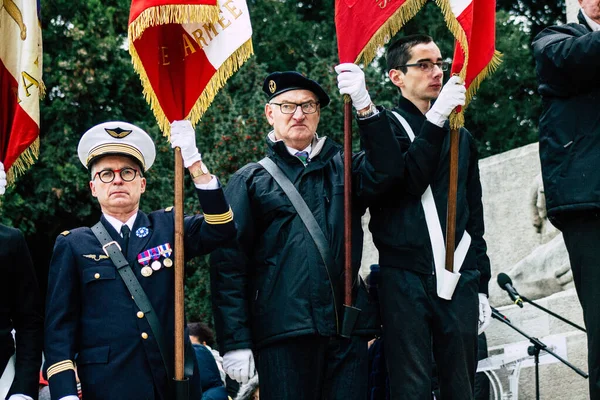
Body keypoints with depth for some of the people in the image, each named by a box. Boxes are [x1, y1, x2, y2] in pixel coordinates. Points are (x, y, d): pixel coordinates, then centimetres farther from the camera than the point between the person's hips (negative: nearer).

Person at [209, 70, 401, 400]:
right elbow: (228, 264, 3)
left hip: (347, 327, 2)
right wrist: (235, 341, -7)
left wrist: (364, 107, -17)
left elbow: (384, 170, -5)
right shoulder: (250, 180, 9)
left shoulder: (342, 168, 18)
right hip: (283, 332, -2)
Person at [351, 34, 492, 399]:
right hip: (406, 276, -4)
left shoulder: (461, 137, 20)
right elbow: (405, 183, -12)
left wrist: (481, 284, 15)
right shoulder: (387, 126, 6)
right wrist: (435, 121, -17)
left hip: (459, 278, 4)